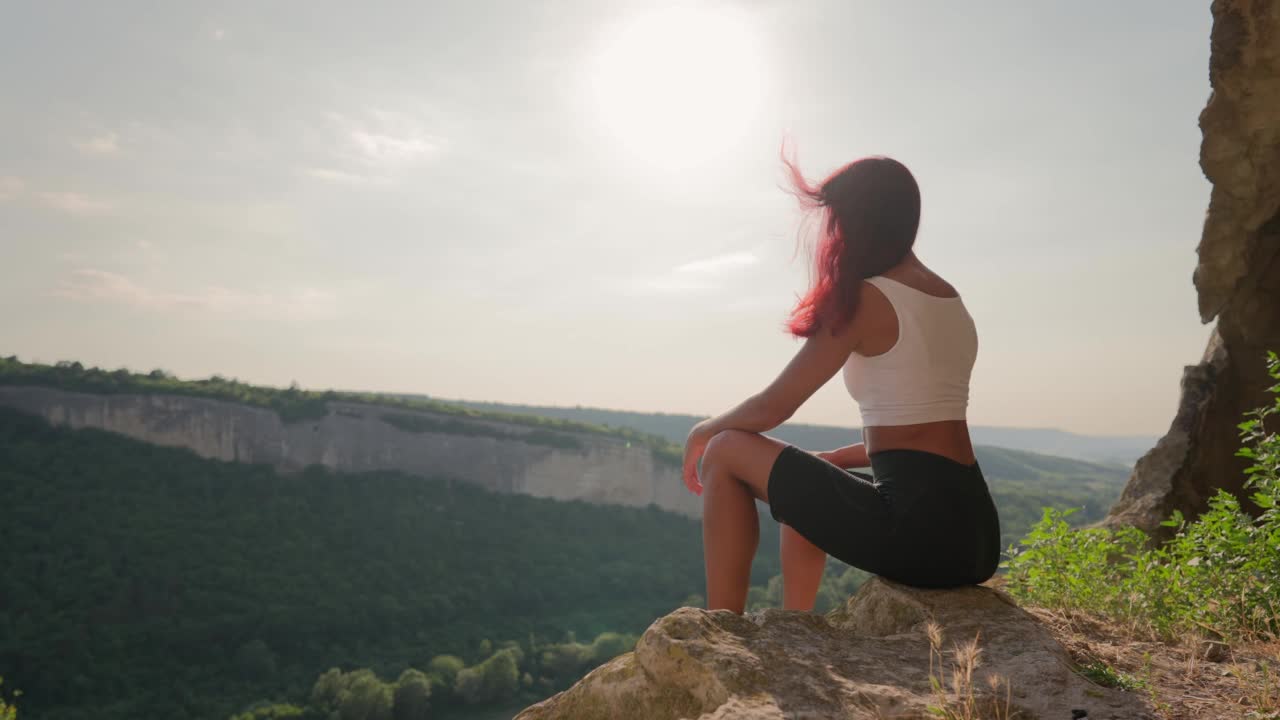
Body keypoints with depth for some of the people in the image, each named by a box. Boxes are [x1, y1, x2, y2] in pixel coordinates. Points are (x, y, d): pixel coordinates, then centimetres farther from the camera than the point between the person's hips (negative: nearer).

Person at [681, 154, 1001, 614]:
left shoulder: (866, 300, -10)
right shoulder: (951, 301, 15)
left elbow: (774, 406, -8)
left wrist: (703, 432, 11)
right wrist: (826, 458, 24)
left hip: (917, 527, -9)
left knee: (726, 453, 2)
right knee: (806, 485, 31)